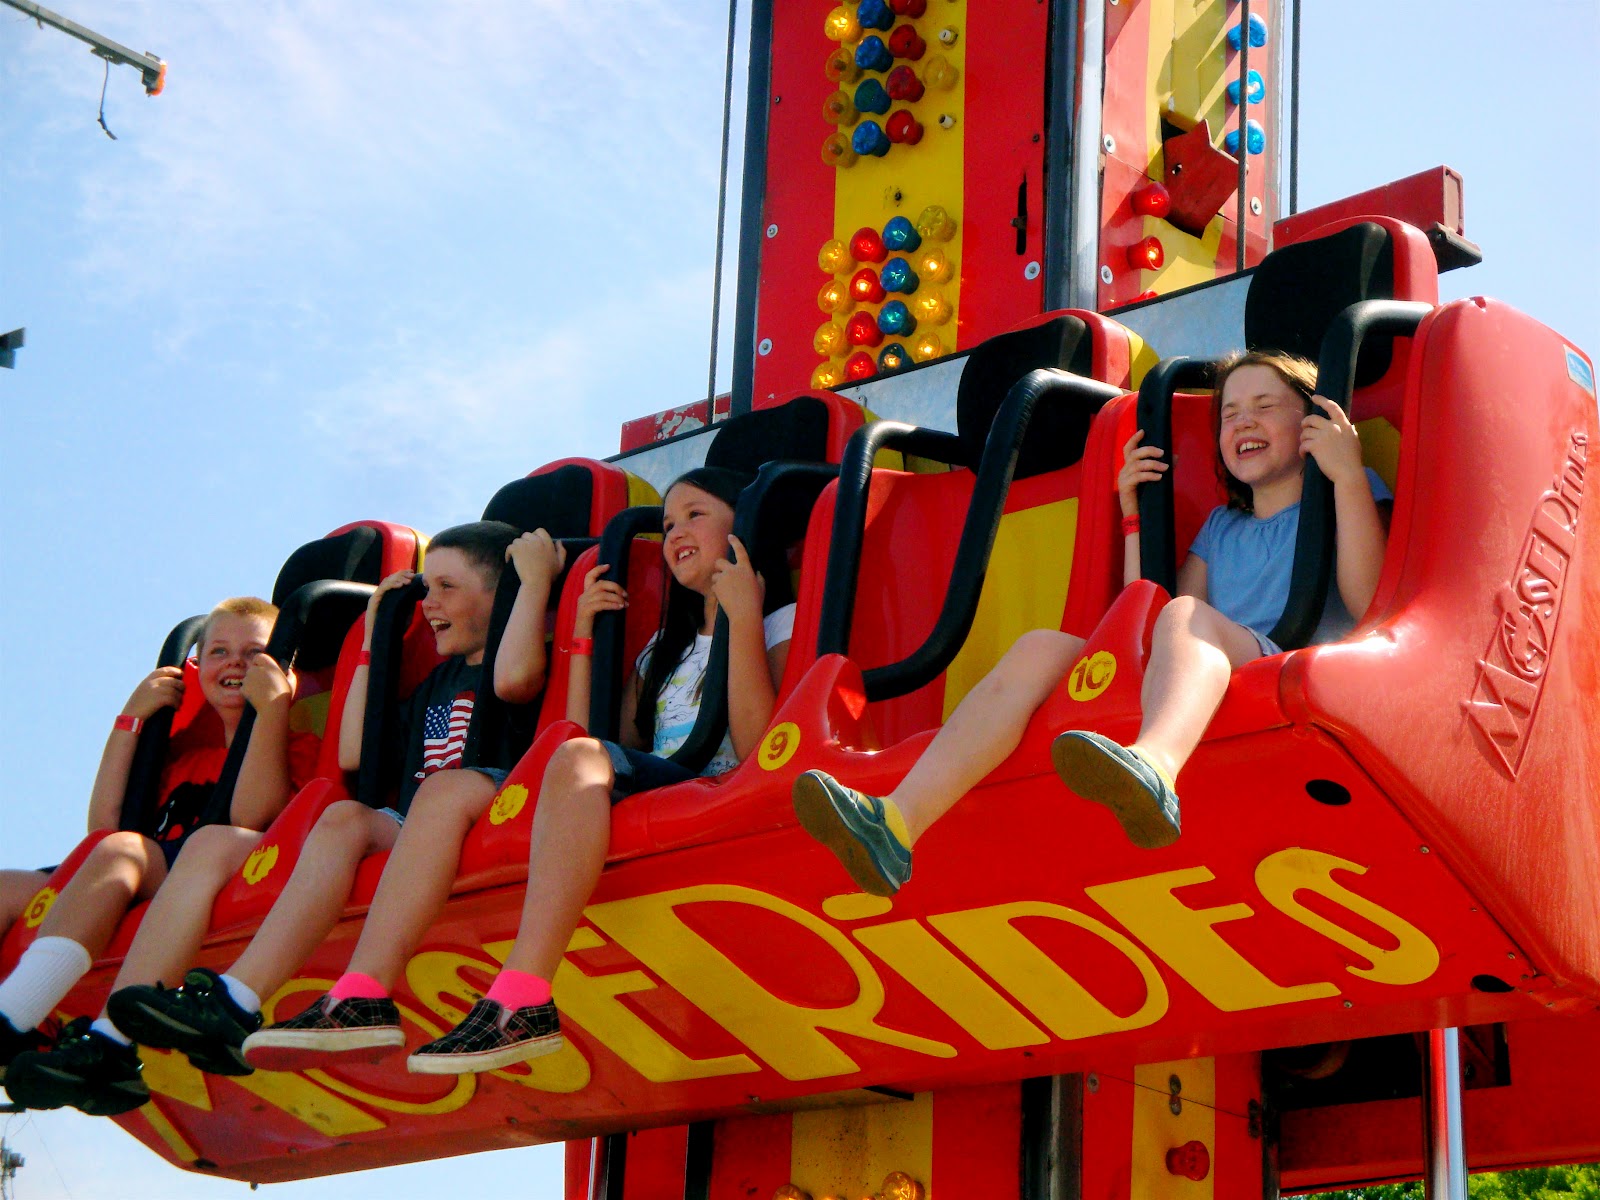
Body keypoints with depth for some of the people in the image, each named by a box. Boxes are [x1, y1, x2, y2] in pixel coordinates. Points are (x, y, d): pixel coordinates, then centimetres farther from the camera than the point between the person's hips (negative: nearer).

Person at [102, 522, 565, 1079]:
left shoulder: (531, 657, 8)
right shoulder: (438, 682, 30)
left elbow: (512, 678, -19)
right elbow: (354, 753, 21)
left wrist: (536, 581, -6)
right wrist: (374, 637, 27)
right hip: (413, 832, 6)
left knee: (449, 788, -35)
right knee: (345, 818, -21)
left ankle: (361, 998, -49)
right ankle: (235, 1000, -40)